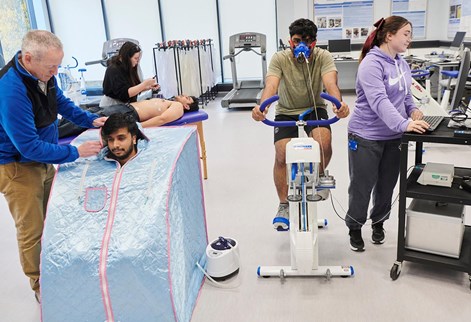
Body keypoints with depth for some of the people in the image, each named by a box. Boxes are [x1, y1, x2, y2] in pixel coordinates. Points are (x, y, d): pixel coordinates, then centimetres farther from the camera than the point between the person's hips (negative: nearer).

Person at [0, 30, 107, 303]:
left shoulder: (43, 73, -6)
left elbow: (62, 103, 12)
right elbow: (29, 146, -29)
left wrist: (92, 120, -2)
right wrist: (76, 152, -25)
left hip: (43, 159, 8)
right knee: (32, 231, 5)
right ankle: (42, 288, 27)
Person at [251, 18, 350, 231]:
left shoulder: (323, 57, -15)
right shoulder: (280, 58, -16)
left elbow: (330, 83, -32)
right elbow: (271, 85, -32)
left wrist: (339, 104, -55)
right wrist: (261, 106, -54)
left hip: (314, 109, 0)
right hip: (286, 112, 0)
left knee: (324, 143, -28)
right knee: (282, 156, -16)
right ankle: (284, 205, 4)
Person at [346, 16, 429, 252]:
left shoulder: (402, 64, 9)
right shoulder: (372, 63, -17)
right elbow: (378, 100, -30)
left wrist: (412, 109, -2)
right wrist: (404, 124, -40)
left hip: (393, 137, 7)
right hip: (367, 136, -7)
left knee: (387, 184, 16)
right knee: (362, 185, 5)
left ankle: (378, 223, 37)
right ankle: (355, 228, 24)